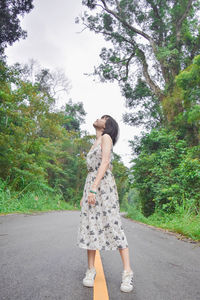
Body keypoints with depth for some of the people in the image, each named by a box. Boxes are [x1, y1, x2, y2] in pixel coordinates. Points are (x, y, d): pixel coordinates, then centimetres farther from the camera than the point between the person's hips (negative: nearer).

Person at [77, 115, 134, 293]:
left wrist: (93, 189, -22)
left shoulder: (106, 137, 0)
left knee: (113, 226, -10)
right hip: (91, 187, 7)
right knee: (90, 227, 1)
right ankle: (91, 270, 11)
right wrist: (85, 194, 18)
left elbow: (105, 163, -14)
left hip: (104, 186, -7)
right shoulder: (95, 145, 25)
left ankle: (127, 272, -2)